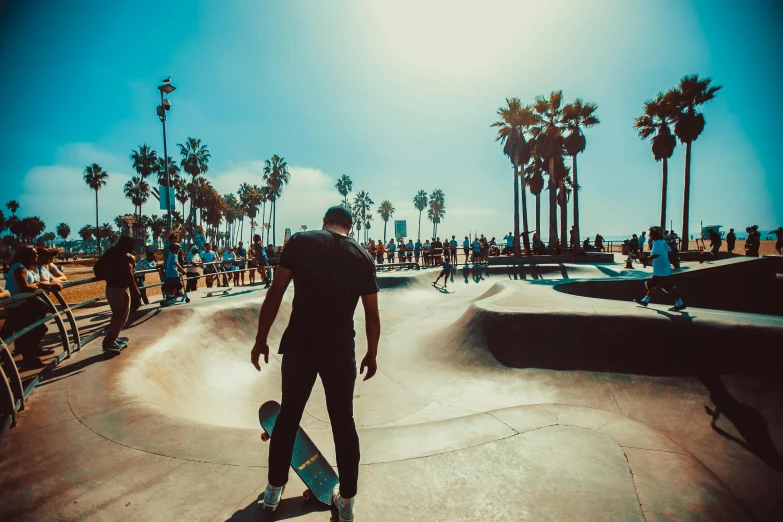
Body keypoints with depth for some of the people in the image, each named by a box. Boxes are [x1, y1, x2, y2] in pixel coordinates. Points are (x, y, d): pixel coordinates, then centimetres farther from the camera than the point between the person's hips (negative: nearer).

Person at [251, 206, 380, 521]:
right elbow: (372, 314, 2)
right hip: (341, 349, 0)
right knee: (343, 421, 14)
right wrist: (372, 354, 14)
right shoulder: (362, 256, 1)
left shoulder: (300, 241, -1)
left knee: (288, 415, 19)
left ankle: (274, 489, 37)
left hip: (299, 345, 1)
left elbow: (275, 293, -5)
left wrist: (261, 338, 3)